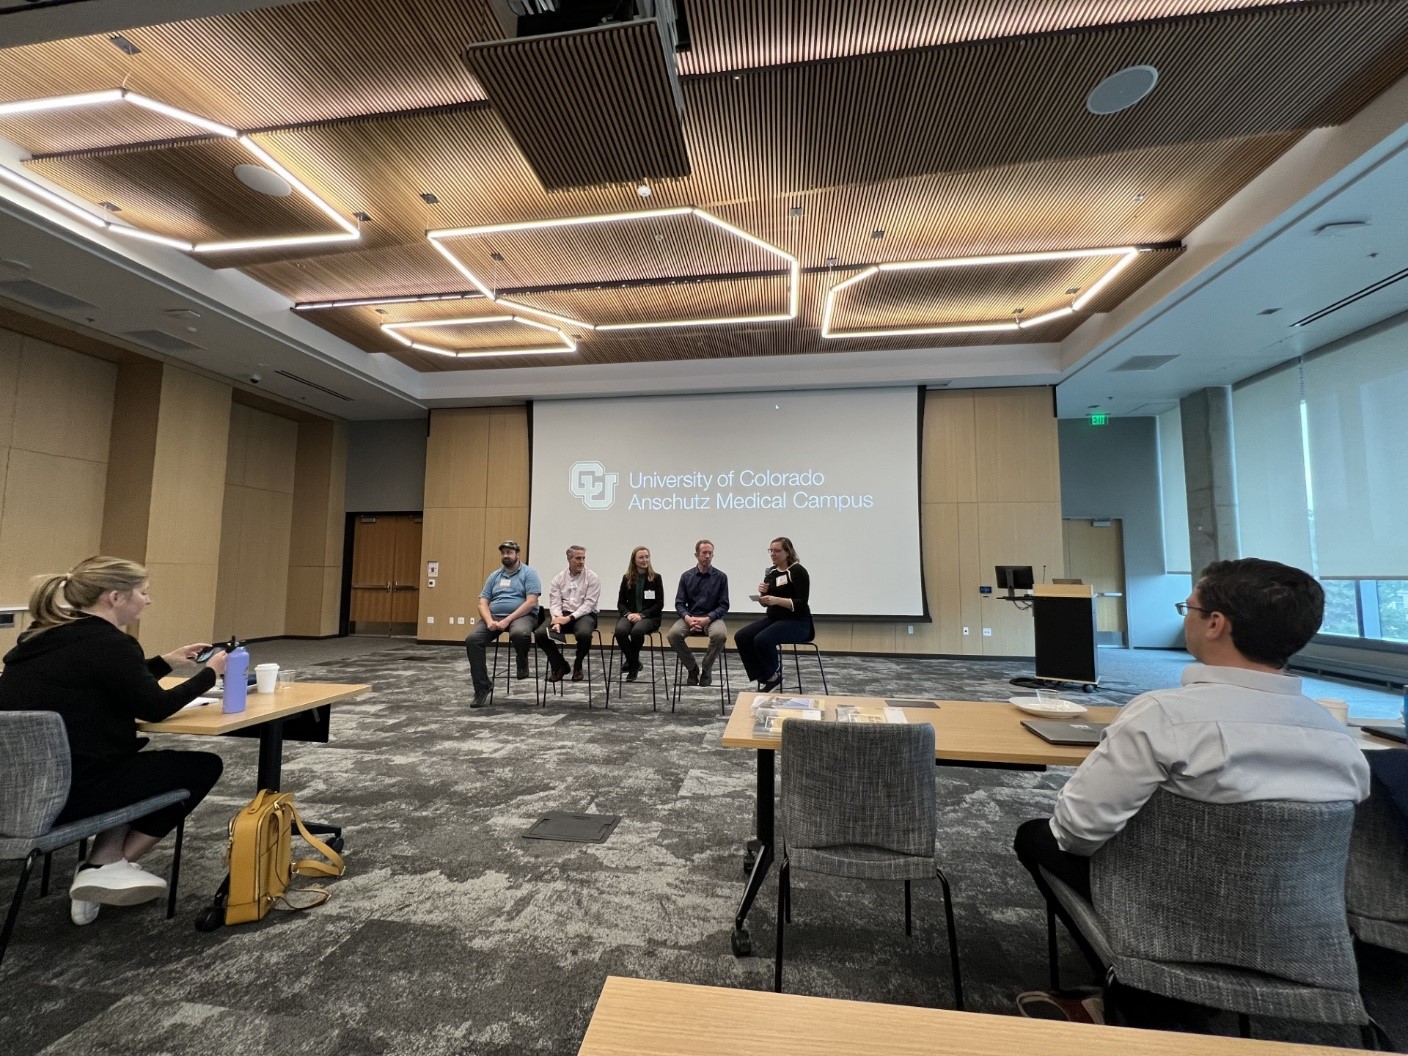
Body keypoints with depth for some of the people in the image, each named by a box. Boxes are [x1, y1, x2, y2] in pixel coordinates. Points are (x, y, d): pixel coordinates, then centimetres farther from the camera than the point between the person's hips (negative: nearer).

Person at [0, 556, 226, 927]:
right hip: (60, 791, -9)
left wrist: (166, 661, 21)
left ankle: (101, 866, 17)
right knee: (204, 766, 3)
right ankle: (111, 867, 8)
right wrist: (208, 673, 4)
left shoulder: (47, 634, 9)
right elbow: (155, 707, -8)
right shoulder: (107, 643, -20)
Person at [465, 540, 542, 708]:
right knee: (472, 640, -21)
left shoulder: (528, 573, 0)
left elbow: (531, 602, -12)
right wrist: (489, 621, -12)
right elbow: (483, 603, 9)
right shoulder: (494, 576, 16)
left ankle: (522, 662, -3)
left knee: (520, 634, -39)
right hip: (494, 616, 5)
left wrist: (508, 620, -20)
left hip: (521, 616, -5)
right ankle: (482, 688, -9)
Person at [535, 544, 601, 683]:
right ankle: (560, 666, 1)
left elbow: (589, 604, -9)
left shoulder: (592, 578, -1)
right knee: (541, 633, -23)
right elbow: (555, 602, 1)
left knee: (584, 634, -36)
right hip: (562, 614, 3)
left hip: (584, 614, -3)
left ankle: (577, 666, -3)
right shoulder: (558, 578, 9)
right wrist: (557, 619, -20)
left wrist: (570, 618, -19)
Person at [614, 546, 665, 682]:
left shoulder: (656, 578, 3)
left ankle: (631, 661, -8)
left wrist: (641, 615, -14)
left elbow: (659, 604, -1)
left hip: (649, 616, -2)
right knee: (620, 631, -31)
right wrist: (628, 614, -11)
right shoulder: (627, 578, 10)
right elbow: (621, 603, 11)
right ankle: (635, 663, -12)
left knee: (637, 631, -35)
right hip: (630, 615, 2)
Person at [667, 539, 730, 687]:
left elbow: (724, 605, -2)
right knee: (673, 634, -29)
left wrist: (708, 619, -18)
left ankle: (706, 671, -9)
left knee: (720, 635, -35)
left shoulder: (720, 577, 0)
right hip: (690, 617, 2)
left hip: (712, 617, -1)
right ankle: (692, 669, -5)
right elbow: (679, 603, 5)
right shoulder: (686, 576, 5)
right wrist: (688, 618, -16)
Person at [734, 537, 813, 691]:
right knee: (741, 637, -13)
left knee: (762, 640, -31)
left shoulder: (798, 571, -11)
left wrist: (777, 600, -30)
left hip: (797, 622, -7)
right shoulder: (771, 572, 10)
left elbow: (801, 604, -17)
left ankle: (773, 676, -5)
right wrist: (762, 593, -8)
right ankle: (764, 677, -5)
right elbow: (765, 602, 15)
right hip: (773, 618, 8)